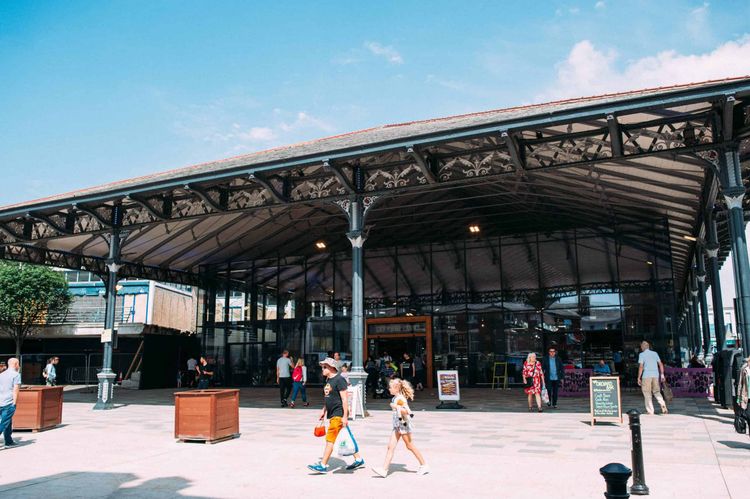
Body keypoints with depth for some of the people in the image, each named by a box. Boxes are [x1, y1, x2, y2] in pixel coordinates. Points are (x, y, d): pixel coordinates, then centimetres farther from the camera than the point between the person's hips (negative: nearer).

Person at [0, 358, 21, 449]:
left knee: (7, 423, 18)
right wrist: (14, 403, -11)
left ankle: (9, 442, 26)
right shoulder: (16, 374, -6)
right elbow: (15, 390, -12)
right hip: (9, 403, -7)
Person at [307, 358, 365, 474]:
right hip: (332, 414, 10)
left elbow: (345, 399, -19)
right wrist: (323, 411, 24)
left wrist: (345, 416, -21)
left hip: (338, 414, -10)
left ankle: (323, 465, -4)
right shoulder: (328, 380, 14)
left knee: (330, 439, -8)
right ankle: (358, 459, 25)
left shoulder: (339, 379, -15)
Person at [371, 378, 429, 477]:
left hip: (404, 425, -8)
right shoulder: (394, 398, 11)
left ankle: (424, 466, 18)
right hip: (397, 426, 9)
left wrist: (396, 407, -32)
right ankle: (384, 470, -4)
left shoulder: (401, 399, -17)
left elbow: (407, 411, -28)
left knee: (410, 446, 3)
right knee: (391, 446, 0)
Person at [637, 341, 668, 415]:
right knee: (657, 391, 17)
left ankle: (650, 411, 3)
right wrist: (662, 374, 14)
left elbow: (641, 367, -10)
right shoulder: (655, 353, 11)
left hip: (646, 376, -4)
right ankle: (663, 404, -6)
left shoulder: (642, 354, -3)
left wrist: (639, 378, -6)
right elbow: (660, 364, 9)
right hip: (655, 375, 4)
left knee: (647, 393, 4)